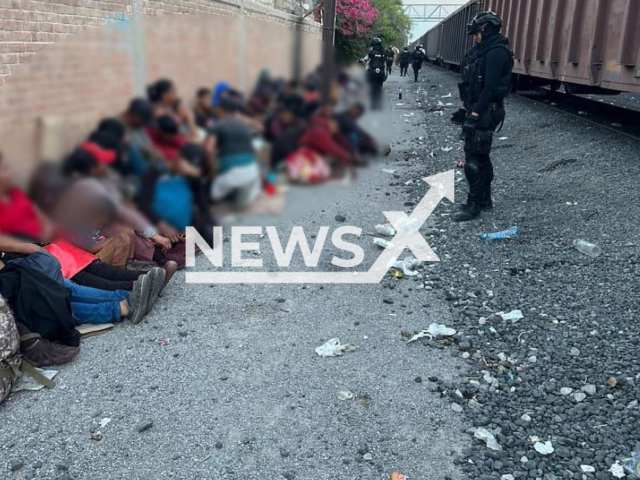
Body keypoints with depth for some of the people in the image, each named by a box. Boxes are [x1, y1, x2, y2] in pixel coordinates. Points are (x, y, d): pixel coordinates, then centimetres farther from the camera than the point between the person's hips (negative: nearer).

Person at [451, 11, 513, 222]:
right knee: (480, 156, 14)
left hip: (485, 113, -10)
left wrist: (474, 115, -25)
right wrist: (464, 109, 20)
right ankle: (484, 199, 23)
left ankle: (474, 205, -3)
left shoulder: (497, 52, -15)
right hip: (476, 110, 10)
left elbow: (490, 87, -22)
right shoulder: (482, 52, 16)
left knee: (474, 158, -9)